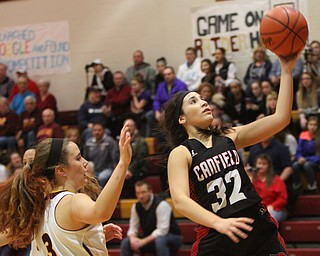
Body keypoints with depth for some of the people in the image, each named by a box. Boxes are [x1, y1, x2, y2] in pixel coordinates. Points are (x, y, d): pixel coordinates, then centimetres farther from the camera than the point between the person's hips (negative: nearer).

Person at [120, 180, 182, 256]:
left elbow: (162, 230, -27)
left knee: (160, 241, -40)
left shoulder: (161, 205, -22)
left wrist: (143, 242, -29)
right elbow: (133, 228, 1)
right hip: (150, 239, 6)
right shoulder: (136, 206, -1)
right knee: (126, 242, -10)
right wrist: (133, 238, -23)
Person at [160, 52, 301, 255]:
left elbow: (281, 118, 3)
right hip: (216, 238, -3)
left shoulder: (228, 137, 10)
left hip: (260, 227, 4)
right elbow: (180, 200, -17)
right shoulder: (180, 154, -1)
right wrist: (218, 222, -33)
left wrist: (287, 70, -4)